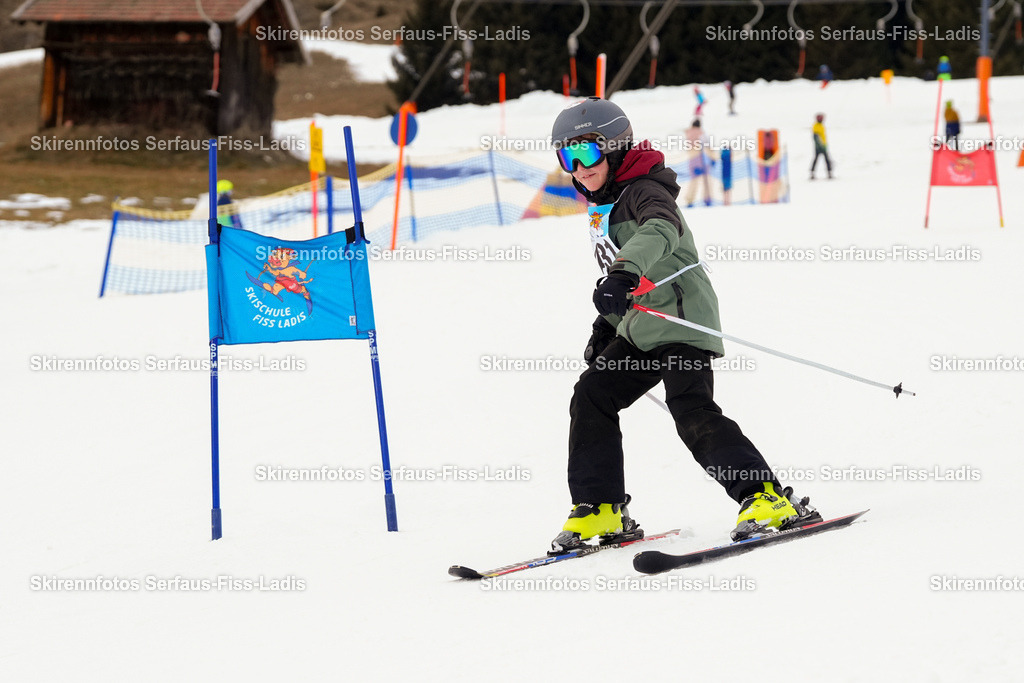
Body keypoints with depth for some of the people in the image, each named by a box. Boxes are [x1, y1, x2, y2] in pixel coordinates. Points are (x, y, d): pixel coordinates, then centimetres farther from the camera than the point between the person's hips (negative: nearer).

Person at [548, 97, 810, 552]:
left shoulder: (643, 190, -12)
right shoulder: (604, 205, 18)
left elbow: (660, 231, -36)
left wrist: (624, 276, -52)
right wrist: (605, 325, 30)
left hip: (680, 320, -10)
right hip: (639, 328, 10)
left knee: (692, 411, -22)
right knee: (591, 399, 3)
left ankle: (767, 499, -22)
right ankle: (600, 510, 10)